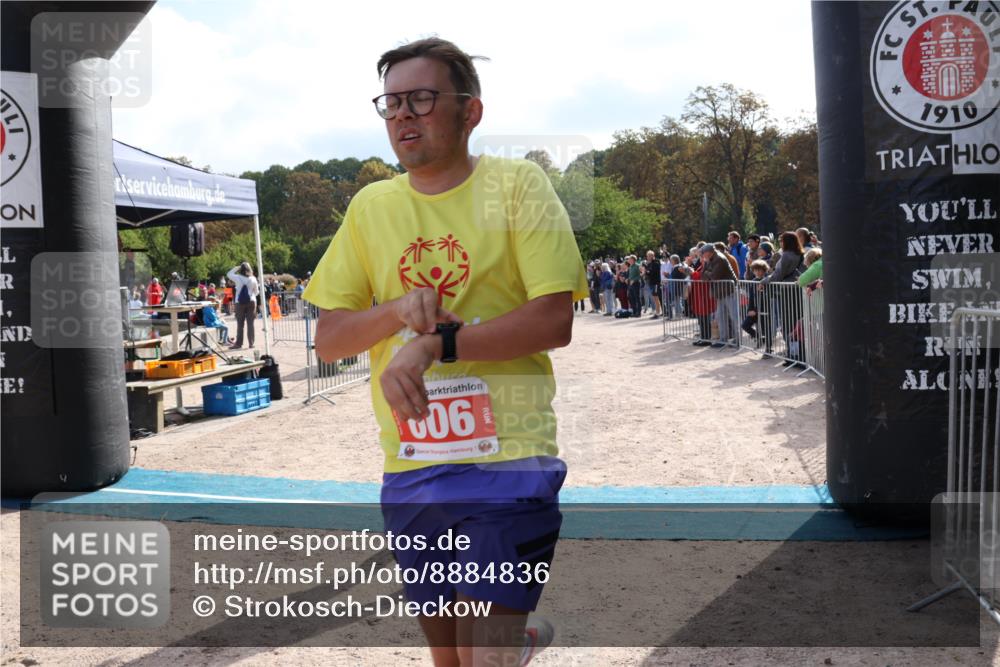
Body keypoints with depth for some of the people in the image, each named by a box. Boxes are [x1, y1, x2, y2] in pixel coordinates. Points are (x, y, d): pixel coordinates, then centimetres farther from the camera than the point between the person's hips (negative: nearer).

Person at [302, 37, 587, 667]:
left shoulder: (517, 182, -4)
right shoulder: (371, 205, 8)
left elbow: (555, 321, -13)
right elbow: (328, 339, 7)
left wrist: (436, 343, -19)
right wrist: (396, 311, -12)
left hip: (508, 457, -4)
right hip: (410, 468, 5)